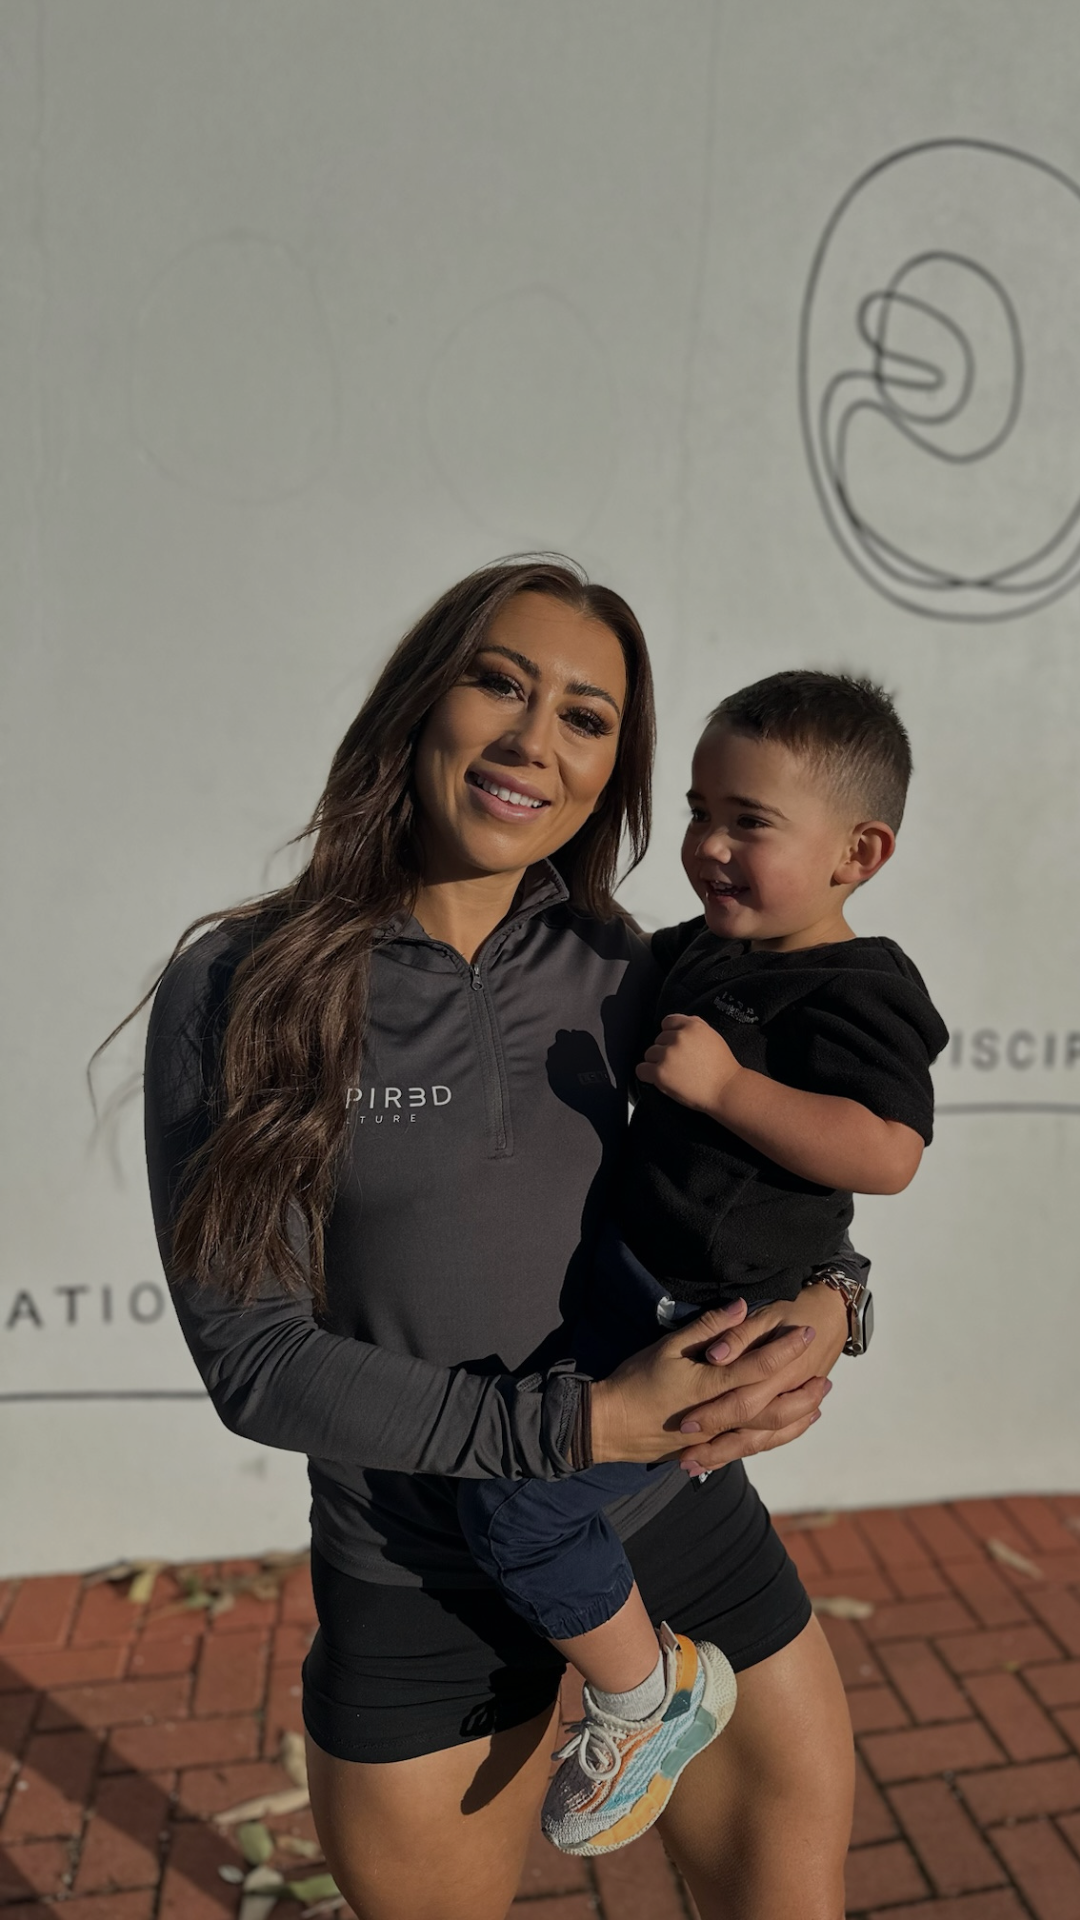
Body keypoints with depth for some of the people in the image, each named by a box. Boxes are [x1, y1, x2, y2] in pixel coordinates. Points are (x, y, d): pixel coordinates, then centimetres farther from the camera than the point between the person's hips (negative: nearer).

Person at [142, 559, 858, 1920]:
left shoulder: (621, 980, -6)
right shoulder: (238, 992, -14)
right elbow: (251, 1355, -16)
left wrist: (825, 1304, -16)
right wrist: (579, 1423, -23)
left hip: (682, 1522, 2)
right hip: (421, 1587, -1)